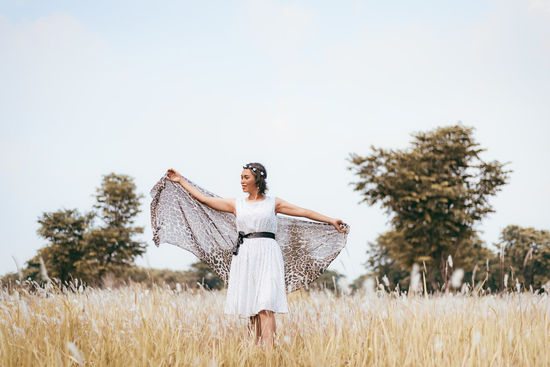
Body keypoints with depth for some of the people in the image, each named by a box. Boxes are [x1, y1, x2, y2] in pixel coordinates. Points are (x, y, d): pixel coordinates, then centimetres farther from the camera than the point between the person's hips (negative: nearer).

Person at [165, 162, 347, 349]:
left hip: (267, 255, -3)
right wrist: (181, 180, 17)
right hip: (245, 256, 3)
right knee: (250, 305, 1)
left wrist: (331, 220, 4)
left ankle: (268, 349, -19)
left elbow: (303, 211, 8)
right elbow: (203, 198, 16)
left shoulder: (273, 203, 9)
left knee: (265, 305, -13)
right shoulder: (236, 204, 14)